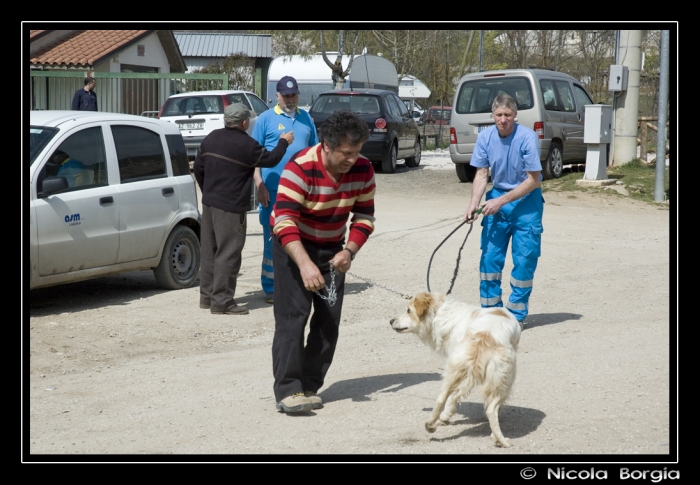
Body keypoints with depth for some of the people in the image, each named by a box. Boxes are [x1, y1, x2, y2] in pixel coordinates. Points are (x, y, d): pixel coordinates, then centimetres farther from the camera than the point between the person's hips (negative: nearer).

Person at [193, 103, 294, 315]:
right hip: (231, 207, -8)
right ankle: (221, 301, -3)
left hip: (209, 202, 8)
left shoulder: (211, 138, 7)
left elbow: (198, 168, 13)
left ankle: (207, 296, 23)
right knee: (228, 254, -4)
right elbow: (270, 159, -4)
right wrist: (284, 142, 13)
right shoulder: (246, 144, -15)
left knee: (209, 251, 15)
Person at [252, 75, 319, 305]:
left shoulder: (305, 118, 12)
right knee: (273, 239, 1)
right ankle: (270, 288, 7)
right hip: (274, 190, -4)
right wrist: (259, 185, -10)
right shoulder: (266, 119, 0)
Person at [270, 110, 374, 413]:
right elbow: (284, 221, -33)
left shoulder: (363, 170, -11)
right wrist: (305, 264, -44)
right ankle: (287, 391, -14)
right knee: (293, 316, -14)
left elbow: (364, 216, -2)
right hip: (293, 244, -5)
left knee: (329, 319, 2)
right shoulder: (300, 168, -27)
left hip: (332, 248, 6)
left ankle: (309, 387, 10)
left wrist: (349, 251, -20)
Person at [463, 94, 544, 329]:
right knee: (489, 256, 2)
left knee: (524, 259, -4)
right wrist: (474, 204, -16)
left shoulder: (527, 138, -20)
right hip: (497, 198, 4)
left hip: (526, 200, -4)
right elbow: (481, 174, -1)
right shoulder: (485, 137, -7)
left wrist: (501, 201, -21)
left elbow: (533, 180, -17)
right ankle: (490, 310, 13)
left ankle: (517, 314, 7)